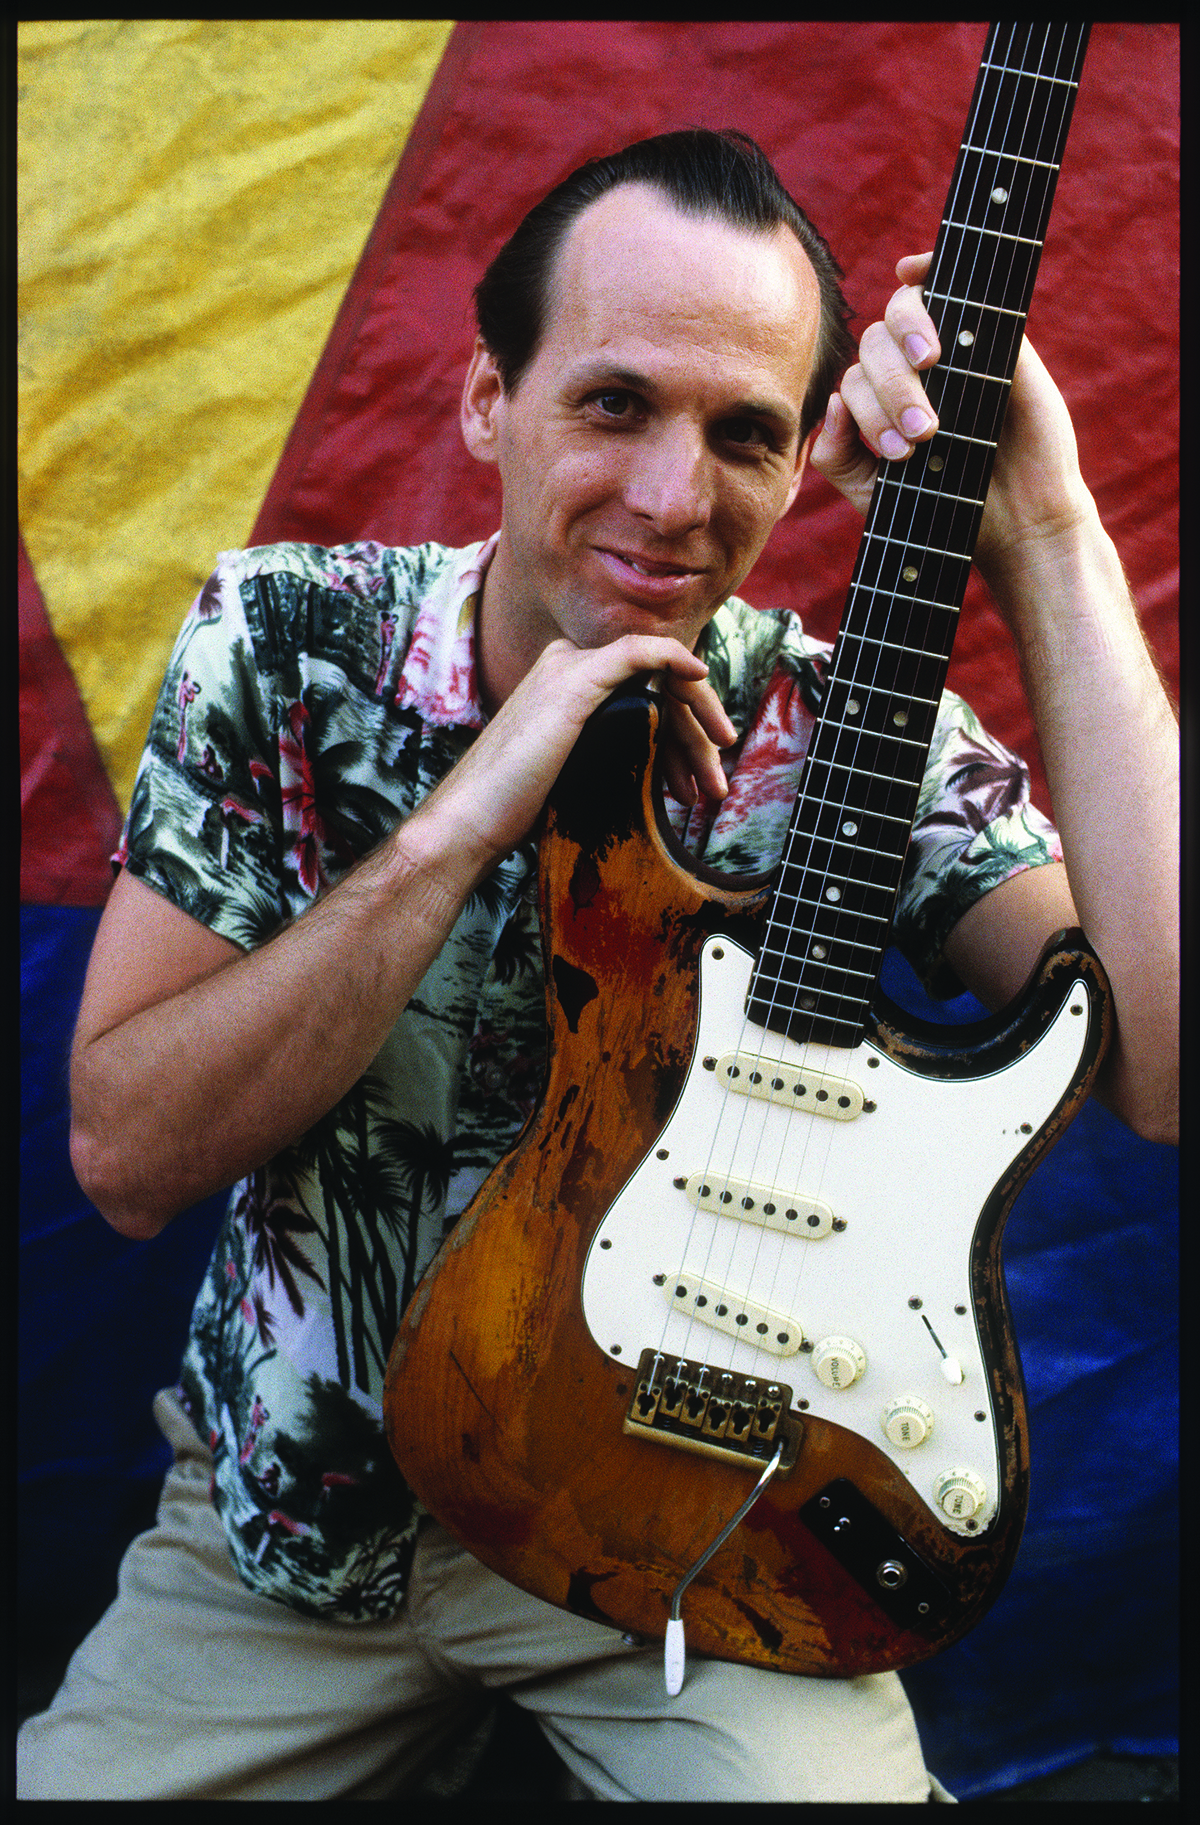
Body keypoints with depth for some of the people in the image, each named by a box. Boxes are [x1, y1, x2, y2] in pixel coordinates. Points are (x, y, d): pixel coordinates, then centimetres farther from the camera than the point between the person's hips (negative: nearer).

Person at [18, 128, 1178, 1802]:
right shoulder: (285, 642, -10)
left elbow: (1163, 1070, -29)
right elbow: (125, 1154, -16)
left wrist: (1053, 547, -28)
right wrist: (466, 818, -27)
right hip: (304, 1500, 2)